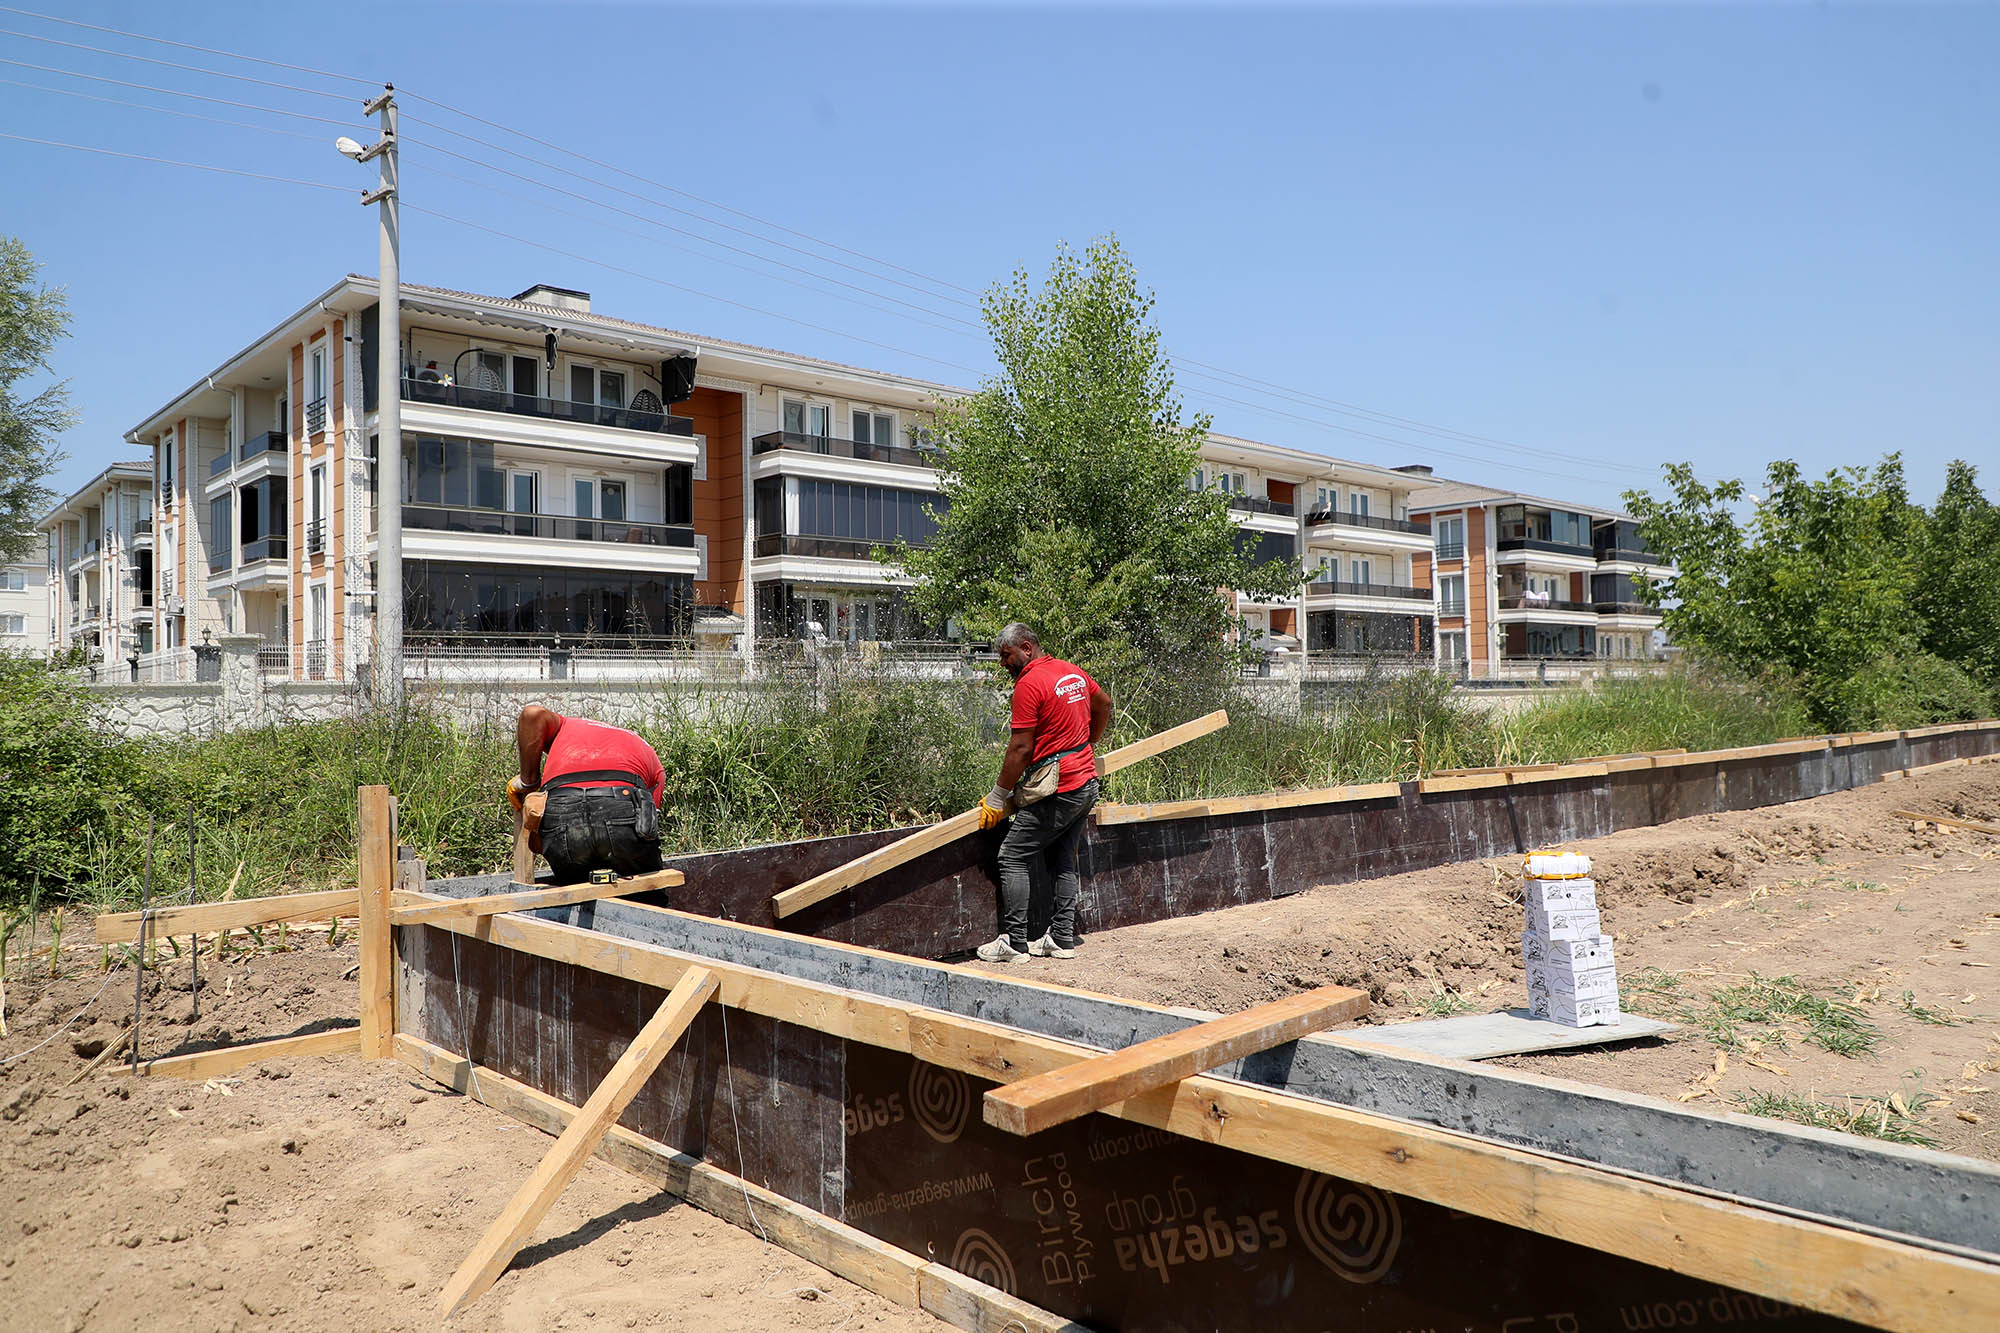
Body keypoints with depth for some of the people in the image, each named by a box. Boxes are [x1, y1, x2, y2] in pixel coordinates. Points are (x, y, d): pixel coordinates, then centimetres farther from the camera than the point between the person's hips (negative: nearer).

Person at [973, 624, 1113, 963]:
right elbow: (1104, 704, 27)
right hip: (1086, 783, 9)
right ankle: (1062, 939, 16)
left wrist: (997, 798, -9)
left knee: (1014, 858, -2)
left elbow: (1021, 749, -17)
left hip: (1057, 791, -9)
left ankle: (1013, 942, -1)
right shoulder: (1073, 671, 10)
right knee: (1062, 860, 15)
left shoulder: (1029, 684, -16)